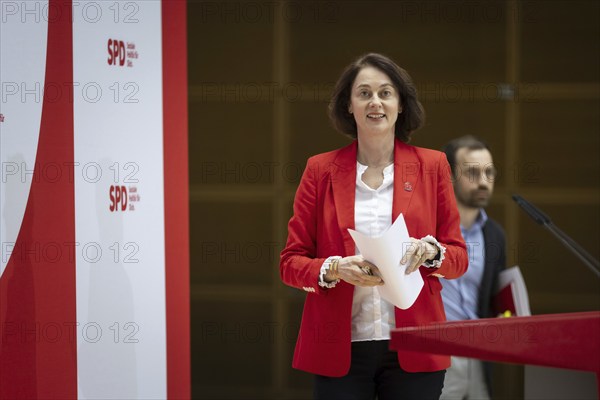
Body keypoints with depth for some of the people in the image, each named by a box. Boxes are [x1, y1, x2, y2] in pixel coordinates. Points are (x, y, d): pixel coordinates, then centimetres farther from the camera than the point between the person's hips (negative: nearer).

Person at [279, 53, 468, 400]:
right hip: (340, 350, 0)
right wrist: (335, 269, -15)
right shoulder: (321, 170, 5)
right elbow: (291, 262, 4)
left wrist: (431, 251, -13)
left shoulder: (432, 166, 8)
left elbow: (459, 257, 9)